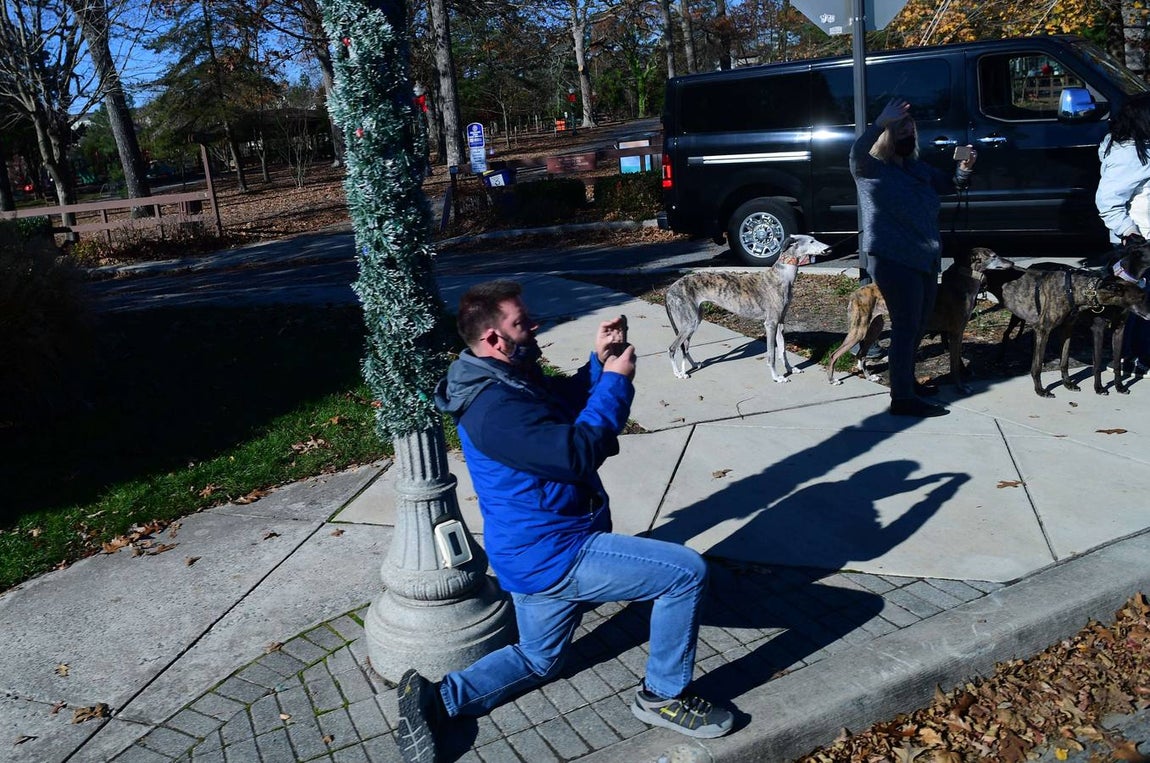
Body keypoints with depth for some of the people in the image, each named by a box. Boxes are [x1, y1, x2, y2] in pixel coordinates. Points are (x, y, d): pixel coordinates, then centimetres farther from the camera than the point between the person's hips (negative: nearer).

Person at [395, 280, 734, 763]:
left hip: (541, 550, 11)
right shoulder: (494, 408, -26)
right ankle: (664, 696, 7)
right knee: (686, 572, -9)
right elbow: (579, 453, -31)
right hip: (552, 557, -11)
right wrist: (616, 380, -20)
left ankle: (436, 699, 18)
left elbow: (566, 404, 20)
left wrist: (599, 363, 2)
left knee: (538, 661, 27)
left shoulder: (507, 378, 6)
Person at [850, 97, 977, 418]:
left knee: (920, 324, 19)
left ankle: (906, 378, 37)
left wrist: (963, 169, 2)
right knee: (906, 326, -9)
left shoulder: (918, 169, 15)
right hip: (893, 259, -8)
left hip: (925, 258, 8)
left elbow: (950, 184, 23)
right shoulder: (871, 170, -7)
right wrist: (881, 122, -37)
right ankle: (902, 398, -4)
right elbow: (857, 152, -29)